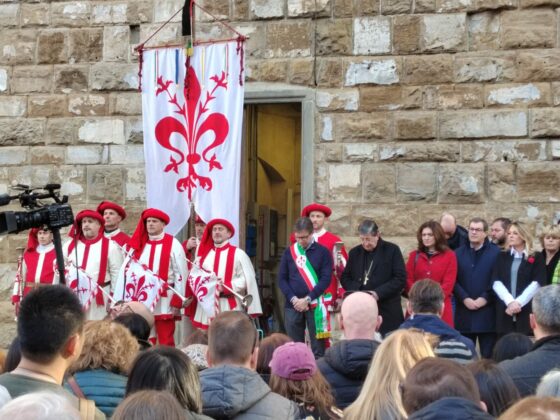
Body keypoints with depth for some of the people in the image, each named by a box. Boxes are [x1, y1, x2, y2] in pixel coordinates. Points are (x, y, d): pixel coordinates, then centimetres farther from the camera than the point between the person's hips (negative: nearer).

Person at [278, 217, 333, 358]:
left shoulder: (322, 252, 0)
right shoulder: (289, 252, 8)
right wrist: (293, 299, -8)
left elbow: (326, 279, -6)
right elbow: (282, 279, 6)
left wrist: (307, 299, -13)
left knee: (318, 348, -1)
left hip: (315, 305, -2)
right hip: (292, 305, 3)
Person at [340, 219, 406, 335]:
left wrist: (378, 293, -15)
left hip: (387, 312, -3)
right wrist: (354, 291, -4)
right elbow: (345, 277, 18)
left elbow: (400, 279, -5)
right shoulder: (355, 252, 14)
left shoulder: (392, 250, 1)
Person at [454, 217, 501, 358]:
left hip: (487, 313, -3)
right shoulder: (458, 253, 11)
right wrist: (465, 299, -9)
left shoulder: (496, 253, 2)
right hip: (464, 312, 3)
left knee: (489, 356, 1)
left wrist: (485, 298, -13)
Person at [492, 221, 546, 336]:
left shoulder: (537, 258, 7)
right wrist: (510, 302, -14)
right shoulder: (502, 257, 14)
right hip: (505, 312, 2)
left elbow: (537, 283, -5)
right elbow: (496, 282, 2)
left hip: (527, 311, -2)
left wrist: (518, 302, -14)